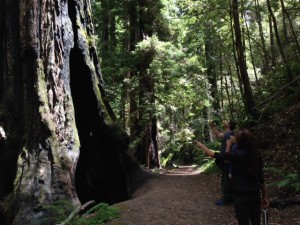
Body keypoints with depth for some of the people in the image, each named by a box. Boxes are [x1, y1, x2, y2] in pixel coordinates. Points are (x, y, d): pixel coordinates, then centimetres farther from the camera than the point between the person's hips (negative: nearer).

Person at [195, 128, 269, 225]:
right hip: (255, 194, 6)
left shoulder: (236, 155, -15)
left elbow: (214, 155, -4)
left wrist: (202, 146, 12)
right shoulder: (256, 154, 1)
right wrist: (264, 196, 15)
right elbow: (261, 178, 6)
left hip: (240, 195, -5)